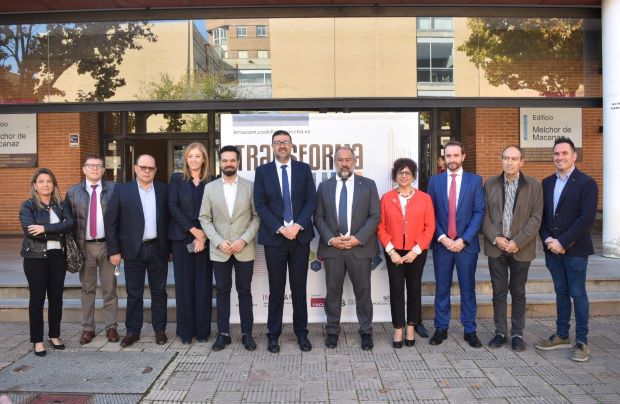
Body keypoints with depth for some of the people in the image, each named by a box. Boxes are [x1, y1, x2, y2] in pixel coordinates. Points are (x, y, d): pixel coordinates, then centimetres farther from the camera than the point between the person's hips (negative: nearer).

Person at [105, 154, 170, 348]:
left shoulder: (163, 190, 4)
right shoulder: (122, 190, 0)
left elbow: (169, 218, 6)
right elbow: (110, 221, -1)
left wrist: (170, 246, 1)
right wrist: (114, 250, -5)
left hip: (158, 249, 1)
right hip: (133, 250, -1)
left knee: (159, 291, 10)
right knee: (134, 293, 9)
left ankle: (160, 329, 22)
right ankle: (133, 331, 22)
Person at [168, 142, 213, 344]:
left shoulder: (211, 182, 6)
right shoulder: (177, 178, 5)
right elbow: (173, 206, -3)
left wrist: (203, 236, -10)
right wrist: (192, 230, -11)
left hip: (204, 238, 1)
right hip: (182, 237, 0)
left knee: (203, 284, 3)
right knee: (184, 283, 3)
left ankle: (202, 330, 13)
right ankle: (185, 330, 13)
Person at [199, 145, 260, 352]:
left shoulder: (250, 186, 2)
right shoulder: (210, 187, 5)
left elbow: (257, 216, 0)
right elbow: (204, 218, 2)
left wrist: (244, 239, -12)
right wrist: (219, 241, -10)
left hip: (244, 249, -1)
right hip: (219, 250, 1)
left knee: (245, 291, 6)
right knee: (222, 291, 9)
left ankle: (247, 333, 16)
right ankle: (223, 333, 19)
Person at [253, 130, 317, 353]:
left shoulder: (303, 169, 6)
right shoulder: (262, 171, 4)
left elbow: (311, 200, 0)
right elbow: (260, 204, -3)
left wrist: (297, 226, -13)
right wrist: (280, 228, -13)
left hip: (300, 235, 1)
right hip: (274, 237, -1)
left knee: (299, 287, 9)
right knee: (276, 289, 6)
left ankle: (301, 332, 22)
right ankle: (273, 334, 18)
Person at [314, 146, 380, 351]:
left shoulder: (368, 185, 4)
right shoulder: (324, 186, 8)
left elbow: (375, 216, -2)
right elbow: (318, 217, 5)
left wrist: (357, 238, -12)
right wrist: (331, 239, -9)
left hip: (360, 247, -1)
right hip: (332, 248, 1)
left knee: (363, 292, 6)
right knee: (333, 292, 9)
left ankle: (366, 331, 21)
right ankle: (332, 331, 23)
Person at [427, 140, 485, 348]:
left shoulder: (475, 180, 3)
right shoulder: (435, 180, 5)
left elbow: (479, 212, -3)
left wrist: (463, 239, -11)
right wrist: (442, 238, -9)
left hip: (466, 244, -1)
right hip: (441, 243, 1)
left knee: (468, 288, 7)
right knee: (441, 288, 8)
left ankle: (470, 330, 18)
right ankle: (441, 328, 19)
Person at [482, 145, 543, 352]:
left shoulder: (534, 185, -1)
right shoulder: (490, 184, 5)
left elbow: (535, 218, -6)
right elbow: (485, 215, 2)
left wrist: (518, 242, -14)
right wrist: (496, 238, -11)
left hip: (521, 247, -1)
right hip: (496, 246, 1)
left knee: (518, 292, 9)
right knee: (498, 291, 8)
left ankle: (517, 333, 22)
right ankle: (500, 332, 20)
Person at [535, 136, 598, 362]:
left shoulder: (586, 183, -8)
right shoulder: (546, 183, 9)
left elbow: (587, 218, -16)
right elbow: (541, 215, 9)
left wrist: (562, 242, -18)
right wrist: (548, 239, -7)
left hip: (574, 249, -5)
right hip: (552, 248, 5)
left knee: (578, 294, 3)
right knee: (561, 292, 14)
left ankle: (582, 341, 15)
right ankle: (562, 336, 25)